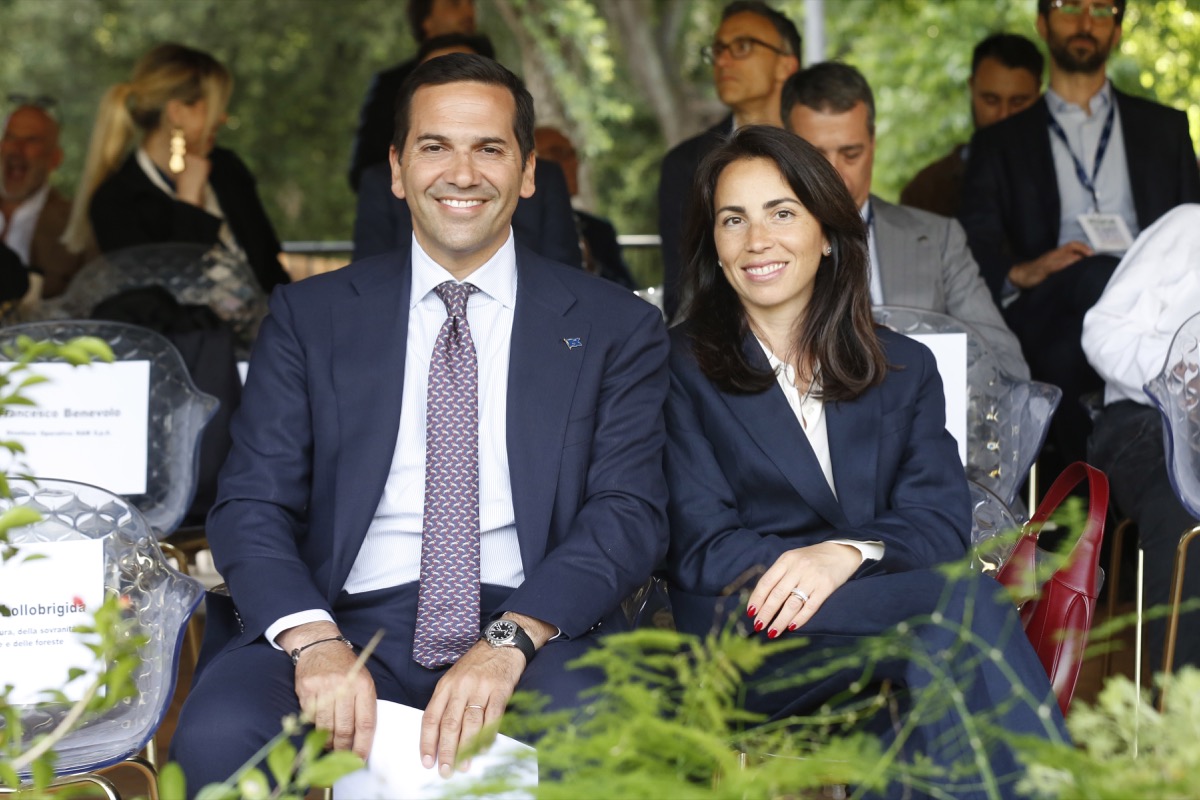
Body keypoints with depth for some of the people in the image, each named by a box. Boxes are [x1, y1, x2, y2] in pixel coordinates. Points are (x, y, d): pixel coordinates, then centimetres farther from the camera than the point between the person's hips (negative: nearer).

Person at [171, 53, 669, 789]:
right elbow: (253, 505, 6)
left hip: (537, 631, -1)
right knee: (218, 737, -30)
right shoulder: (310, 316, 14)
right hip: (349, 621, 1)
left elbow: (630, 513, 1)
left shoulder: (616, 328, 12)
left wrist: (508, 641, -18)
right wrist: (313, 639, -16)